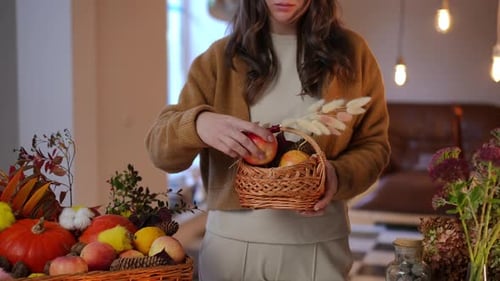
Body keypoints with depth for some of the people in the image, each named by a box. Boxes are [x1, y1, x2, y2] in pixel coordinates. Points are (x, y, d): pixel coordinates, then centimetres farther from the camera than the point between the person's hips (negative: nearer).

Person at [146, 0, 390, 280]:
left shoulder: (350, 51, 1)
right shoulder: (221, 56, 0)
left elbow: (374, 144, 4)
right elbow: (160, 147, -5)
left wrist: (339, 175, -18)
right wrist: (198, 123, -28)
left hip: (319, 244, 0)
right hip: (232, 241, 0)